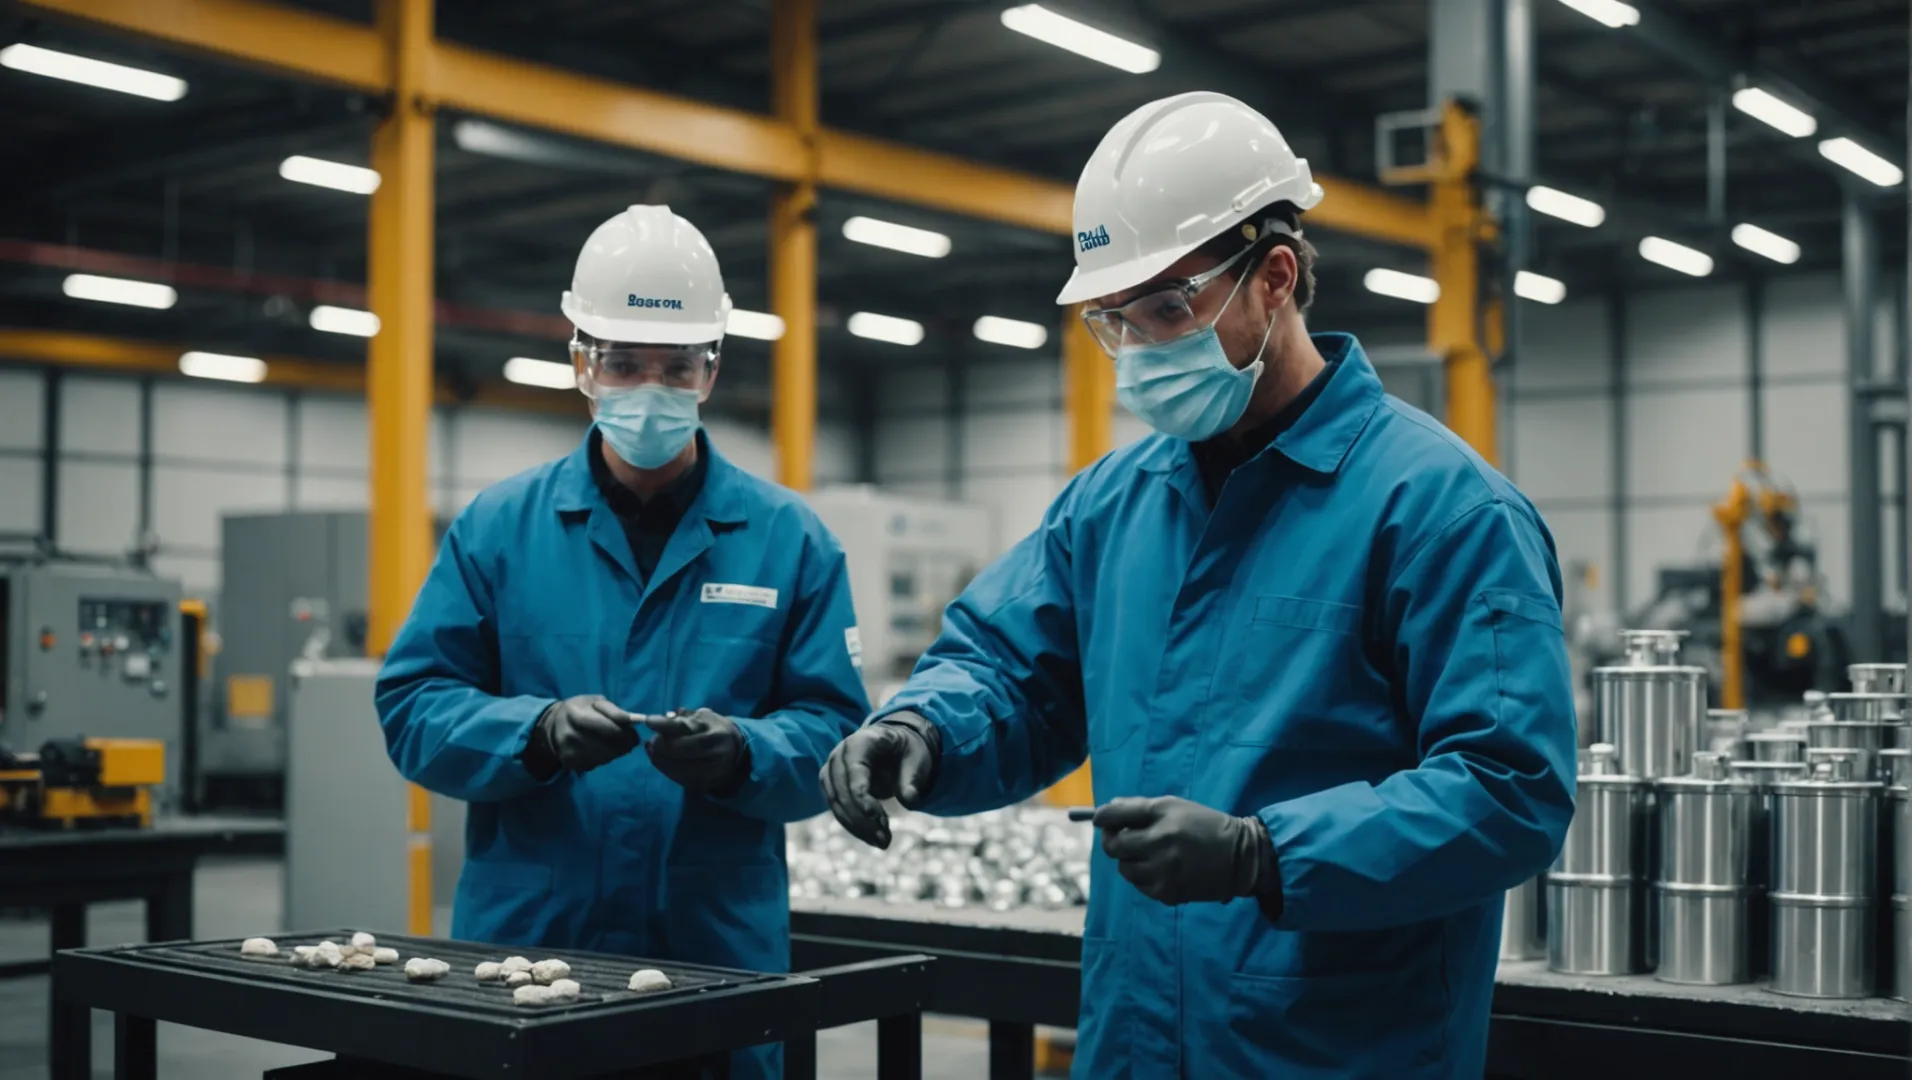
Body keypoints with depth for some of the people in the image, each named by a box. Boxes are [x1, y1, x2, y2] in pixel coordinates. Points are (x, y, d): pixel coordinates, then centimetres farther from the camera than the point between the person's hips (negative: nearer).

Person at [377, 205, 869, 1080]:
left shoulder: (788, 539, 2)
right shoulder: (497, 526, 4)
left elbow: (832, 731, -2)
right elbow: (412, 706, -1)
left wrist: (739, 754, -22)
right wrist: (537, 734, -18)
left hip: (720, 956, 0)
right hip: (521, 941, 1)